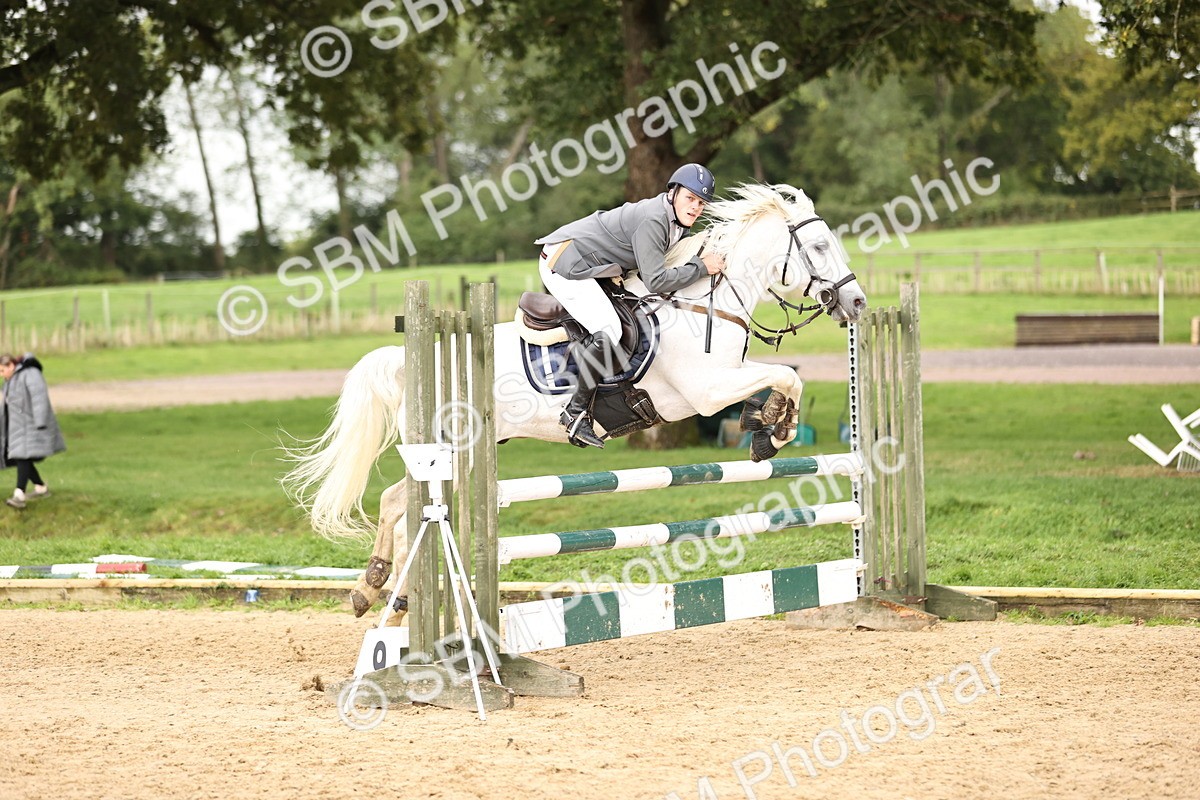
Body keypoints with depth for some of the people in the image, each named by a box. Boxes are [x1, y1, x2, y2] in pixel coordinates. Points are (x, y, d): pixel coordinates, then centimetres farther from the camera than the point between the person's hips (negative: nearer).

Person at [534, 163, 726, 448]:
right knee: (608, 331, -23)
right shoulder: (652, 221, -24)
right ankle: (577, 412, -17)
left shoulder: (678, 224, 6)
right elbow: (656, 281, -28)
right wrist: (701, 267, -22)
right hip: (565, 262, -11)